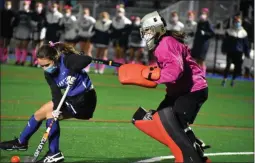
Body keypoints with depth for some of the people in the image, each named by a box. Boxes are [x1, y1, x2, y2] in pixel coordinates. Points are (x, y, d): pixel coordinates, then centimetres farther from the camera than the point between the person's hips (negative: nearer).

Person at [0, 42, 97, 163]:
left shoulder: (66, 59, -24)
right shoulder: (49, 74, -3)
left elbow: (87, 59, -38)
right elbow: (56, 92, -14)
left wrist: (73, 72, -45)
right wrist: (57, 107, -30)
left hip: (85, 99, -8)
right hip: (72, 98, 8)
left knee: (50, 115, -16)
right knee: (39, 114, 9)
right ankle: (21, 142, 28)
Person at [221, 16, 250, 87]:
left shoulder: (243, 33, 4)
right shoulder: (229, 31, 1)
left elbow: (246, 44, 7)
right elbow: (225, 41, 3)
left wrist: (247, 54, 5)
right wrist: (224, 50, -3)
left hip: (239, 52, 2)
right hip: (230, 51, -2)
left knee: (237, 67, 3)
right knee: (228, 65, -9)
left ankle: (233, 80, 19)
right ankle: (224, 80, 0)